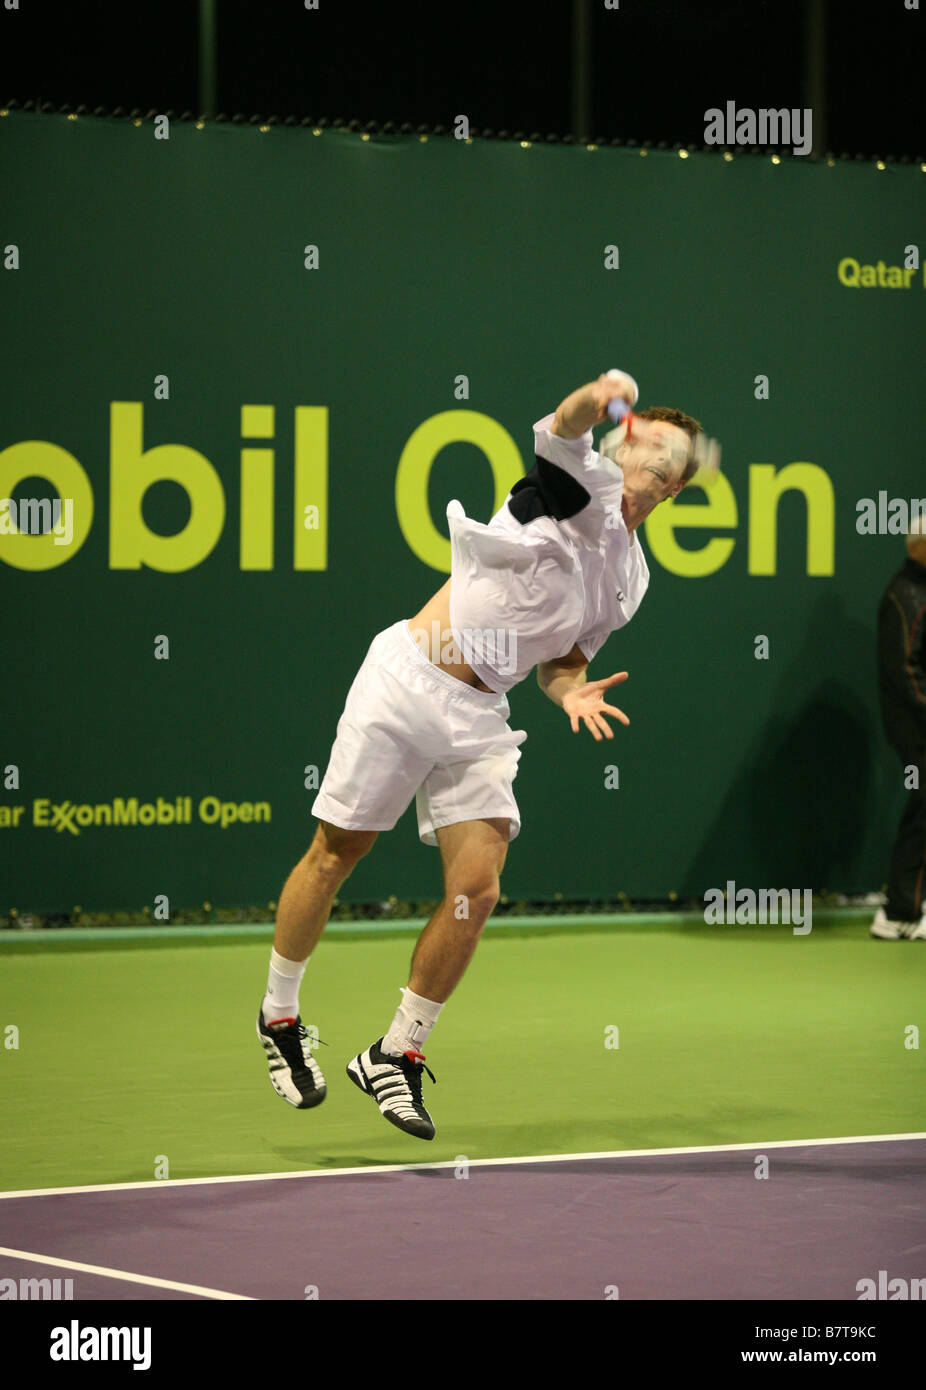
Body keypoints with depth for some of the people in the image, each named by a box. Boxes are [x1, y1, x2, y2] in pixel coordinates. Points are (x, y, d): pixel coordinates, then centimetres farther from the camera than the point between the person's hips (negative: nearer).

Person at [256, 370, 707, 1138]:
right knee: (334, 854, 5)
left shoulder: (629, 579, 14)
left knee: (476, 888, -9)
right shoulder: (582, 485, -3)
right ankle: (279, 1018, 26)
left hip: (480, 719, 5)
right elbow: (563, 427, -25)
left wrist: (571, 690, -2)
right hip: (408, 677, -5)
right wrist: (601, 394, -49)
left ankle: (396, 1054, 6)